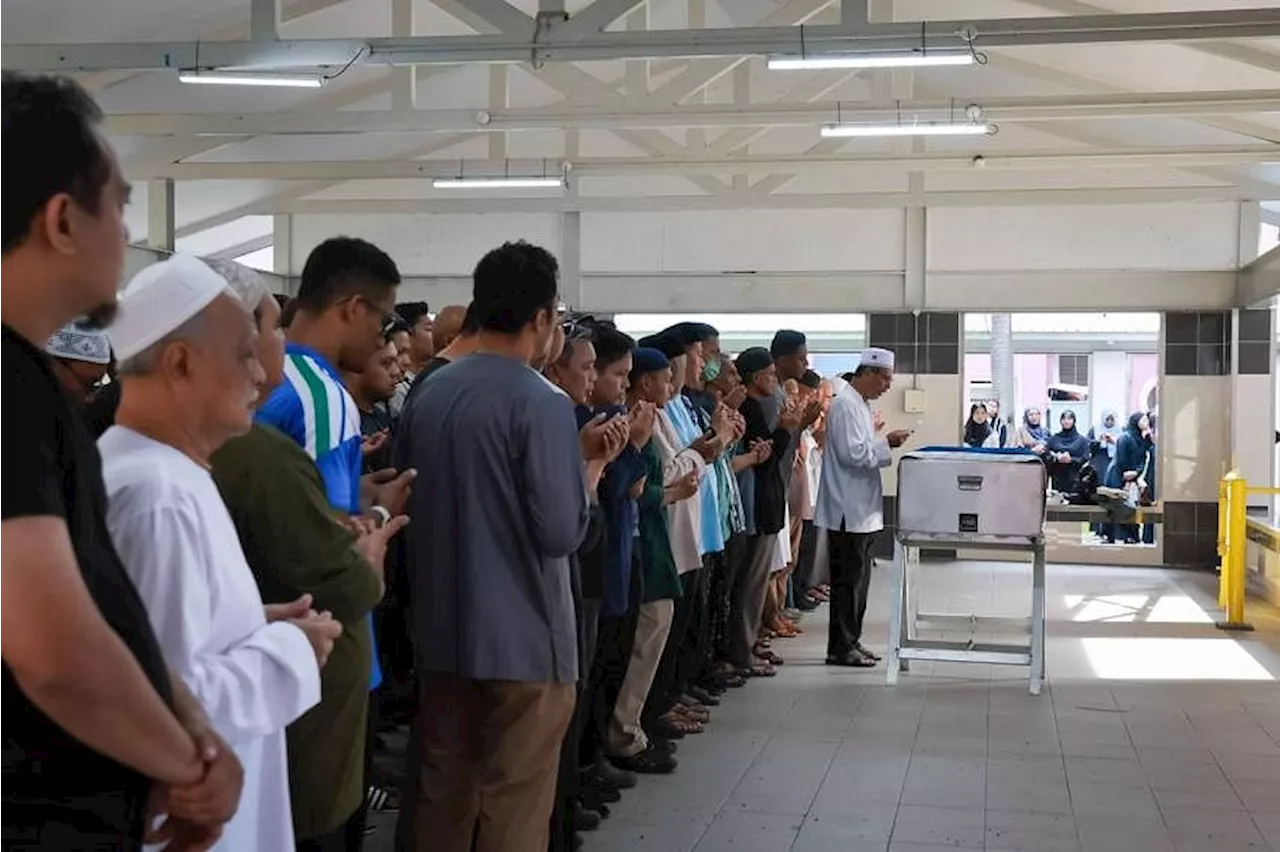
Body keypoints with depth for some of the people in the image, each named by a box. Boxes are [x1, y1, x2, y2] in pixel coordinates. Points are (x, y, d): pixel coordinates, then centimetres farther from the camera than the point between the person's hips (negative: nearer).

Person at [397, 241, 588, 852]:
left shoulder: (428, 394, 6)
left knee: (439, 794, 16)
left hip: (442, 628, 7)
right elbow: (562, 532, -20)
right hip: (523, 635, -7)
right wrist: (587, 465, -1)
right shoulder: (542, 403, -16)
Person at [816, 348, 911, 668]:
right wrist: (887, 443, -15)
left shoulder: (860, 403, 16)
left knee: (858, 578, 14)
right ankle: (840, 648, 3)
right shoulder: (845, 404, -16)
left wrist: (882, 442, 9)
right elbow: (851, 453, -23)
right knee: (848, 579, -4)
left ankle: (850, 641, 22)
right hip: (849, 509, -10)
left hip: (862, 508, 10)